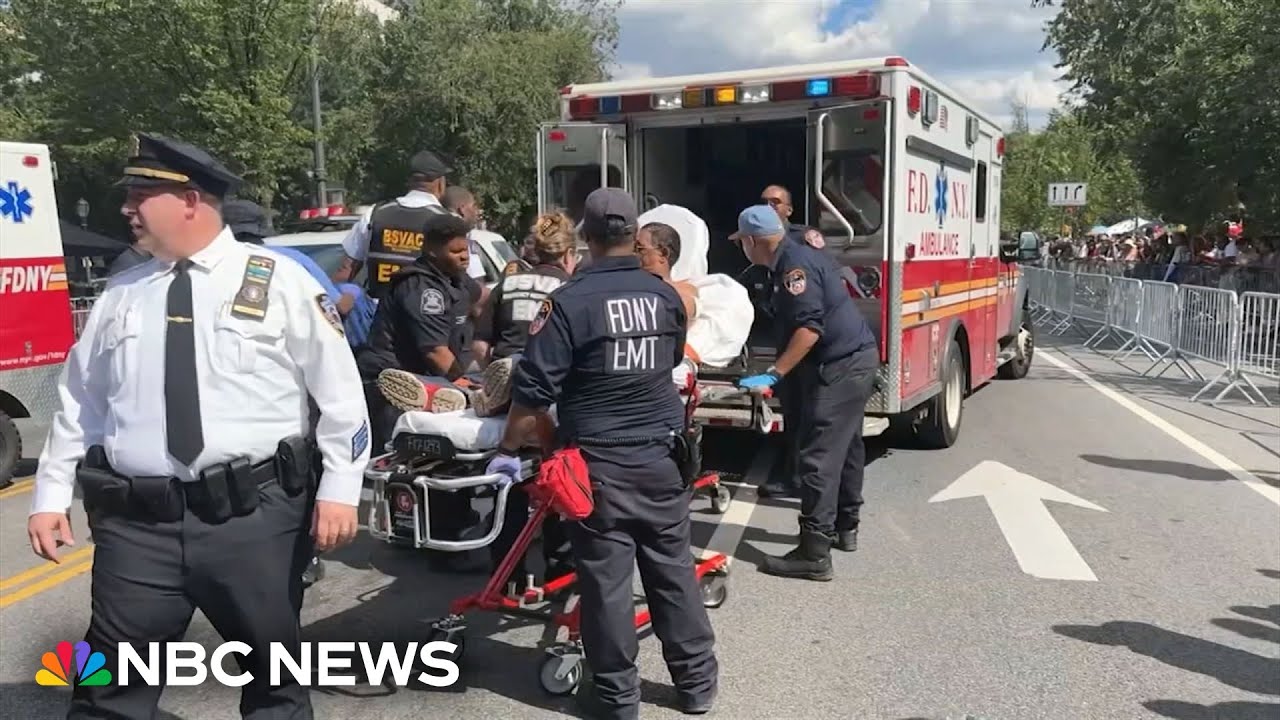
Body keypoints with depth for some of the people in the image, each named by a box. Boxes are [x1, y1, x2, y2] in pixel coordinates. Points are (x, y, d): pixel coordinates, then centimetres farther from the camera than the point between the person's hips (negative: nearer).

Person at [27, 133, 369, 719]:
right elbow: (79, 402, 17)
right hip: (137, 523, 3)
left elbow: (339, 391, -2)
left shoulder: (279, 282, -1)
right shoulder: (120, 295, 11)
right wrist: (51, 495, 14)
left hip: (255, 517, -3)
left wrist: (339, 489, -7)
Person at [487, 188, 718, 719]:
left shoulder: (569, 301, -13)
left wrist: (508, 449, 1)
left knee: (606, 579, 7)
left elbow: (534, 388, -13)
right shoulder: (666, 295, 1)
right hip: (661, 455, 4)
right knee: (674, 569, 15)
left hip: (600, 462, -4)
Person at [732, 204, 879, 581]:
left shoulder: (794, 265, -18)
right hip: (855, 360, 11)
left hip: (840, 367, -11)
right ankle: (845, 529, 33)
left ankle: (814, 555, -8)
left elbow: (809, 329, -26)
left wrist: (774, 374, -25)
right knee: (846, 448, 19)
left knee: (818, 457, -10)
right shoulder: (799, 255, 14)